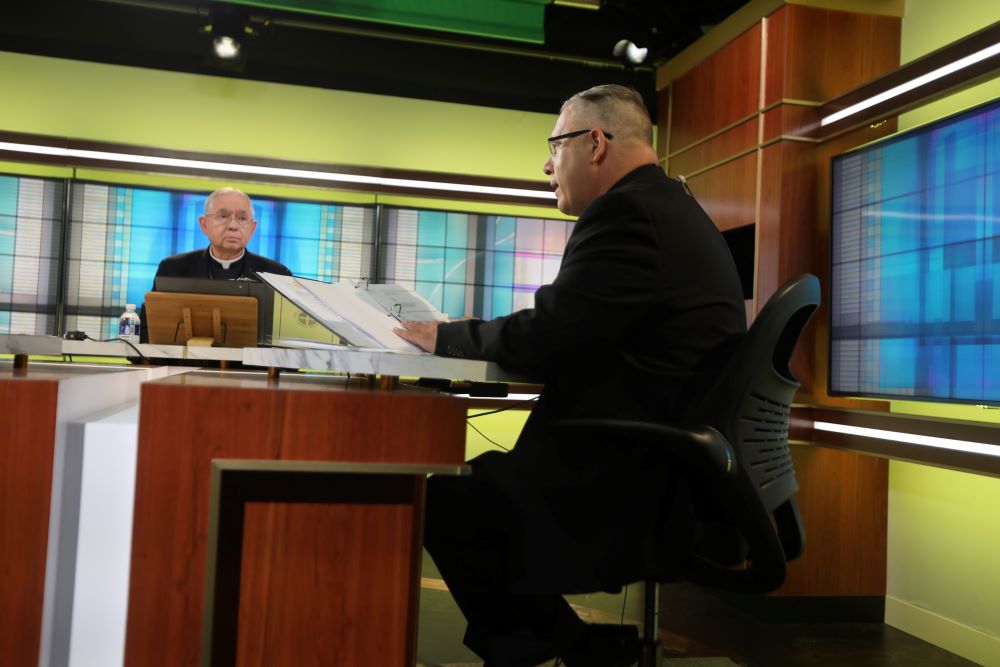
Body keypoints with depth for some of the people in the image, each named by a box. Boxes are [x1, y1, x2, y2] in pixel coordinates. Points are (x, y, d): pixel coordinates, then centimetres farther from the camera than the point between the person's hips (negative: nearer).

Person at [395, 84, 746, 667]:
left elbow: (544, 340, -21)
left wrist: (445, 336, -3)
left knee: (444, 503, -1)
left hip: (633, 484, -10)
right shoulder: (676, 210, 15)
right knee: (477, 481, 17)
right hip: (679, 468, 10)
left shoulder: (626, 211, -17)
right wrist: (468, 336, 11)